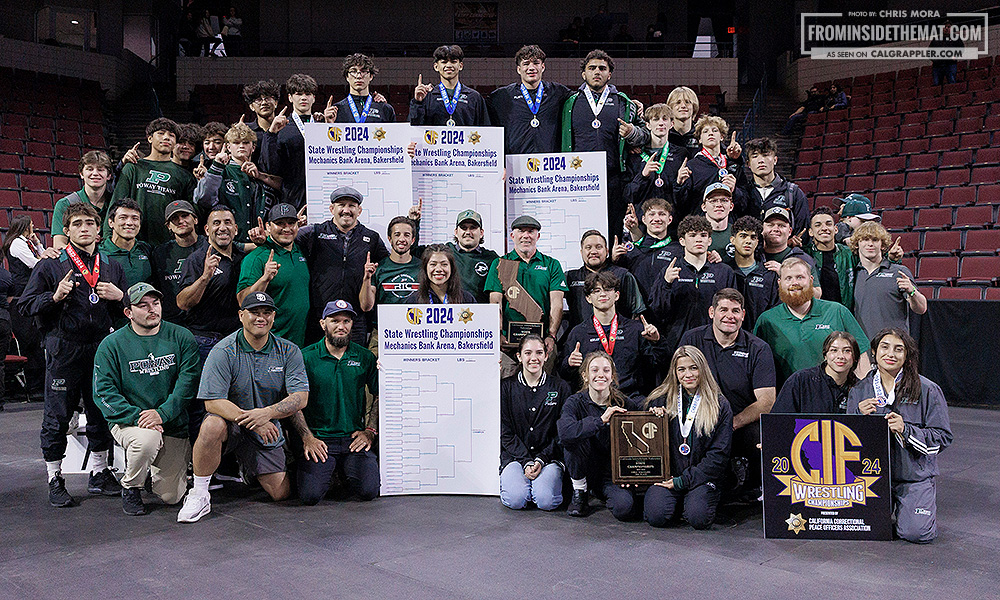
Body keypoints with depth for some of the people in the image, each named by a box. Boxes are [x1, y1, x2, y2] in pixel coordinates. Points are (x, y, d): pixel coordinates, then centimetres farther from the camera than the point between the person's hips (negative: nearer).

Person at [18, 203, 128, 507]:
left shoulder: (112, 266, 12)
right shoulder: (49, 266, 1)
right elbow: (26, 304, 0)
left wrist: (119, 296, -3)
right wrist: (54, 297, -16)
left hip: (102, 346, 3)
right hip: (63, 348, -3)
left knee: (101, 411, 10)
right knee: (57, 416, 3)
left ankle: (99, 473, 24)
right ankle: (55, 479, 15)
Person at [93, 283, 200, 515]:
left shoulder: (181, 337, 1)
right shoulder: (111, 345, -2)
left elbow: (189, 380, -7)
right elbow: (104, 392, -7)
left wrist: (162, 413, -20)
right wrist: (138, 417, -22)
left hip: (173, 426, 2)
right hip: (129, 422, -2)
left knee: (171, 496, -2)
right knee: (147, 439, -37)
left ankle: (148, 467, 33)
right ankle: (130, 486, -5)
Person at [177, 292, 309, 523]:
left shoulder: (289, 352, -3)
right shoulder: (223, 352, -13)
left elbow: (301, 398, -11)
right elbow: (213, 401, -19)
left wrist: (266, 413, -29)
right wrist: (250, 419, -31)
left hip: (268, 429, 3)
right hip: (231, 422, -3)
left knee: (281, 493, -4)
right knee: (213, 425, -38)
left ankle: (248, 468, 30)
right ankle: (199, 494, -18)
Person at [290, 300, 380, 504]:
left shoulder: (365, 357, 7)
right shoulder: (306, 357, 0)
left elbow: (380, 395, 13)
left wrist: (370, 430, 1)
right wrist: (307, 437, -9)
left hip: (354, 439, 1)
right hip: (319, 440, -1)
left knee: (368, 491, -18)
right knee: (311, 495, -20)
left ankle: (345, 472, 17)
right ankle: (330, 472, 16)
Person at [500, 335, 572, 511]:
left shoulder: (560, 387, 5)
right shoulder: (506, 387, 4)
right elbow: (505, 432, 0)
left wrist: (541, 459, -11)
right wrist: (526, 462, -13)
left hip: (549, 455, 0)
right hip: (515, 455, 0)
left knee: (546, 501, -25)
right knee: (516, 500, -25)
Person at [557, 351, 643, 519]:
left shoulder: (622, 402, -6)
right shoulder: (575, 402, -11)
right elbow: (565, 433, -30)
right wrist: (601, 420, -30)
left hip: (615, 472, 0)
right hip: (586, 472, 0)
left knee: (624, 508, -30)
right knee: (575, 438, -28)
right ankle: (579, 492, -6)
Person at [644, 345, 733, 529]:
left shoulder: (720, 406, 1)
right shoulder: (661, 400, 7)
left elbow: (719, 454, -4)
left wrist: (683, 480, -10)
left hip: (701, 477, -1)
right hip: (666, 475, 1)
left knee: (698, 518, -28)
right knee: (656, 516, -24)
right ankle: (678, 502, 8)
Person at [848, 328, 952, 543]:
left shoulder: (928, 390, -5)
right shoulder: (859, 390, 4)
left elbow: (943, 438, -5)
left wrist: (905, 430, -21)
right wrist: (860, 416, -14)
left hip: (915, 474, -2)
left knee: (916, 533, -18)